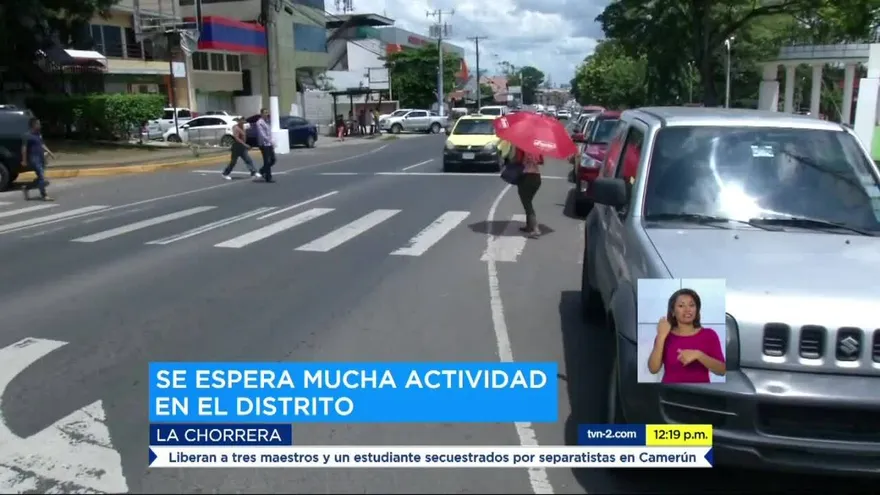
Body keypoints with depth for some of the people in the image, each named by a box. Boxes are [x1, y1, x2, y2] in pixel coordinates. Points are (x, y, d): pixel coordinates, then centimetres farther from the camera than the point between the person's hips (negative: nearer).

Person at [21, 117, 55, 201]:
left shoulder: (39, 134, 13)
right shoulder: (28, 135, -11)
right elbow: (24, 148, -12)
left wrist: (50, 153, 14)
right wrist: (24, 160, -14)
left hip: (41, 158, 9)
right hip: (34, 158, -9)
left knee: (40, 178, 12)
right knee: (42, 177, -11)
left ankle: (26, 188, 28)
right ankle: (44, 195, -7)